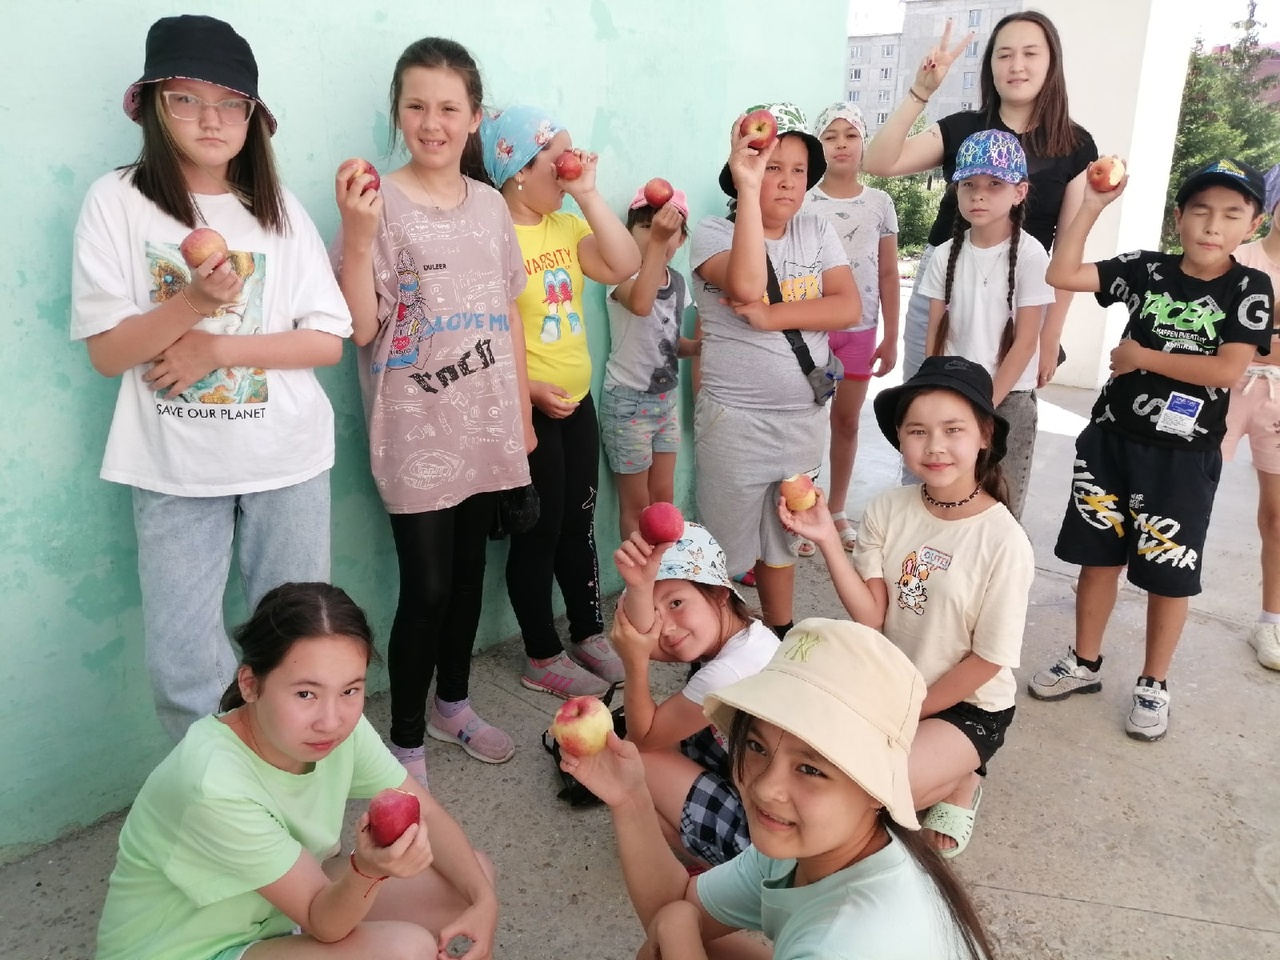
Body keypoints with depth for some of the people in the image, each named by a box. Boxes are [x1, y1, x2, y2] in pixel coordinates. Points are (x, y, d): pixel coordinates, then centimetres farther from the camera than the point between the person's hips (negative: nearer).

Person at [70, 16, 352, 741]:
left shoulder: (279, 210, 2)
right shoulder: (118, 202, -3)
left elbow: (329, 340, -2)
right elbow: (107, 351, -6)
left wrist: (218, 348, -14)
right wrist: (194, 301, -23)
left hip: (287, 458, 1)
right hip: (175, 467, -1)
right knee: (183, 662, 3)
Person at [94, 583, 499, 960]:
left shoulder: (342, 726, -17)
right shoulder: (214, 787, -36)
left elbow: (426, 814, -5)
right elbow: (324, 923, -27)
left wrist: (483, 899, -20)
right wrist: (367, 871, -49)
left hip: (281, 904, 7)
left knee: (474, 874, -2)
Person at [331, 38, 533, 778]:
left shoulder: (491, 205, 7)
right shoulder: (380, 204, -8)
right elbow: (361, 329, -13)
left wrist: (524, 411, 12)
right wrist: (357, 236, -24)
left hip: (486, 428, 5)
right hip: (416, 435, -5)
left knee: (470, 574, 15)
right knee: (427, 588, -2)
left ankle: (454, 706, 35)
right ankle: (407, 743, 17)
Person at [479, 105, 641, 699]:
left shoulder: (566, 224, 8)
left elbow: (623, 266, -5)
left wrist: (589, 194, -8)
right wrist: (531, 391, -21)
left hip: (577, 400, 8)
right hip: (527, 409, -7)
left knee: (580, 522, 17)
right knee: (540, 531, 4)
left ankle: (590, 634, 33)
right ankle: (543, 659, 21)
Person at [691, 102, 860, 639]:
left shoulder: (818, 232, 5)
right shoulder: (714, 233, -9)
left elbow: (848, 307, -9)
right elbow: (747, 285, -31)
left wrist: (771, 317, -21)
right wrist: (748, 188, -31)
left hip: (805, 418, 5)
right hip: (735, 422, -4)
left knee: (782, 540, 20)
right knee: (727, 548, 6)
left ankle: (779, 640, 36)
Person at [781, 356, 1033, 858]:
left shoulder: (1004, 542, -22)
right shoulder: (887, 510, -10)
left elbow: (988, 659, -15)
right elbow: (872, 616, -10)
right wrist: (827, 541, -23)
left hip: (966, 704, -5)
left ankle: (959, 781, 8)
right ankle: (924, 761, 13)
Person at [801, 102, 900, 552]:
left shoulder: (880, 203, 4)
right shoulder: (803, 201, -3)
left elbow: (888, 275, 6)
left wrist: (890, 338, 4)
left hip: (860, 329, 3)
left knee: (847, 420, 12)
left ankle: (836, 510, 26)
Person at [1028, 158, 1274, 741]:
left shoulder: (1250, 288, -4)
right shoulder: (1146, 270, 2)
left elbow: (1227, 369, -15)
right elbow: (1062, 275, -5)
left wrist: (1142, 356, -12)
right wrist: (1091, 208, -11)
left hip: (1184, 456, -2)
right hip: (1111, 438, 3)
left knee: (1168, 574, 7)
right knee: (1098, 555, 12)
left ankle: (1153, 685, 24)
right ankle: (1085, 663, 29)